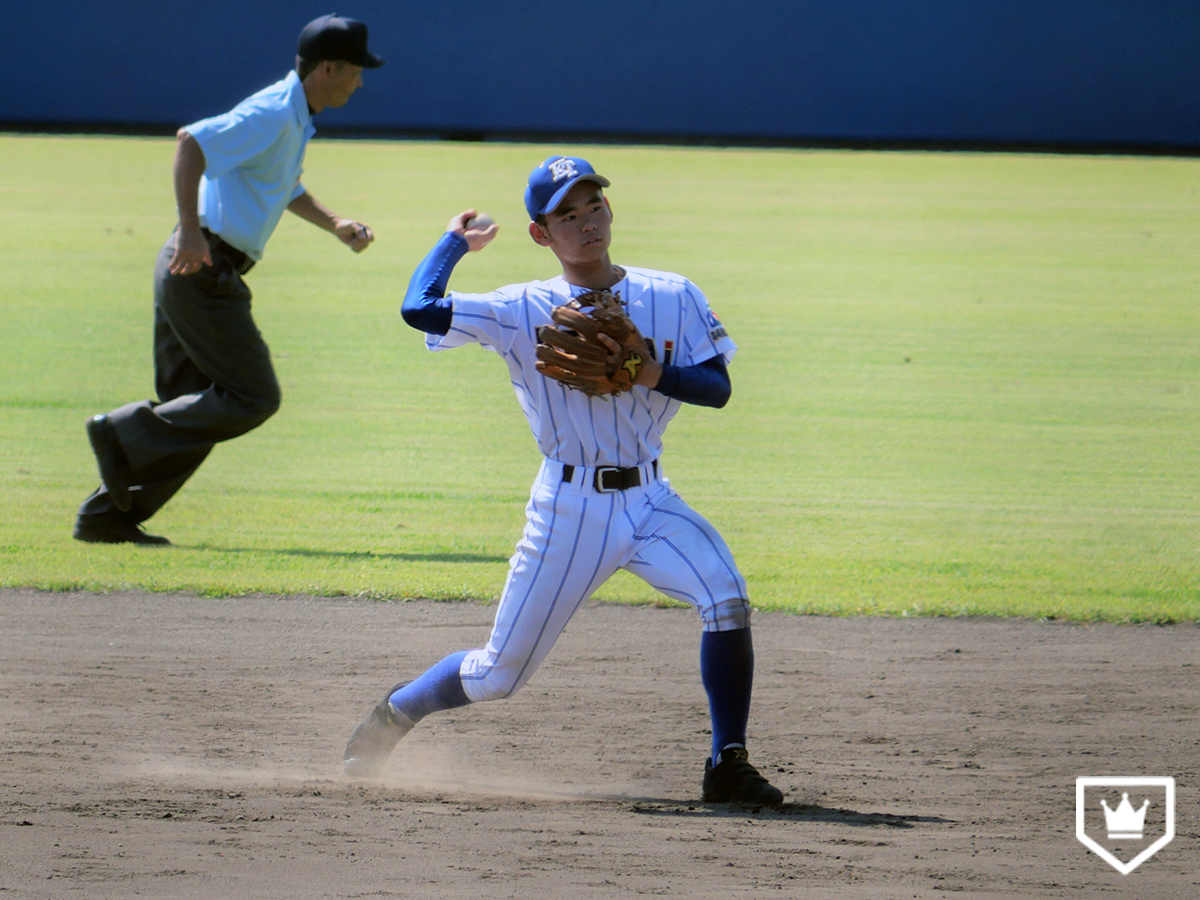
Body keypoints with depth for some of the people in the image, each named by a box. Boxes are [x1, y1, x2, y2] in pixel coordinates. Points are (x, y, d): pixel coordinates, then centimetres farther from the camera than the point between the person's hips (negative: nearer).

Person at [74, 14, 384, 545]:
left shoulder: (295, 120, 17)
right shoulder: (272, 115, -16)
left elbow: (287, 191, 35)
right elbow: (191, 141, -28)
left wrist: (336, 226, 23)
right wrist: (190, 231, -32)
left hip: (192, 267, 10)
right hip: (203, 268, -10)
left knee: (191, 409, 11)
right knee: (254, 397, -8)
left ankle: (108, 516, 10)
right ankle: (125, 435, -8)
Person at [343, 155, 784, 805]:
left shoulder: (673, 298, 3)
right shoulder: (521, 311, -4)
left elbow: (717, 387, -3)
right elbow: (419, 309, -14)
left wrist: (648, 372, -21)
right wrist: (456, 240, 3)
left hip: (649, 500, 2)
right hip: (569, 508, -2)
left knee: (727, 600, -24)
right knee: (497, 675, 4)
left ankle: (728, 765, -13)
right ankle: (393, 715, 33)